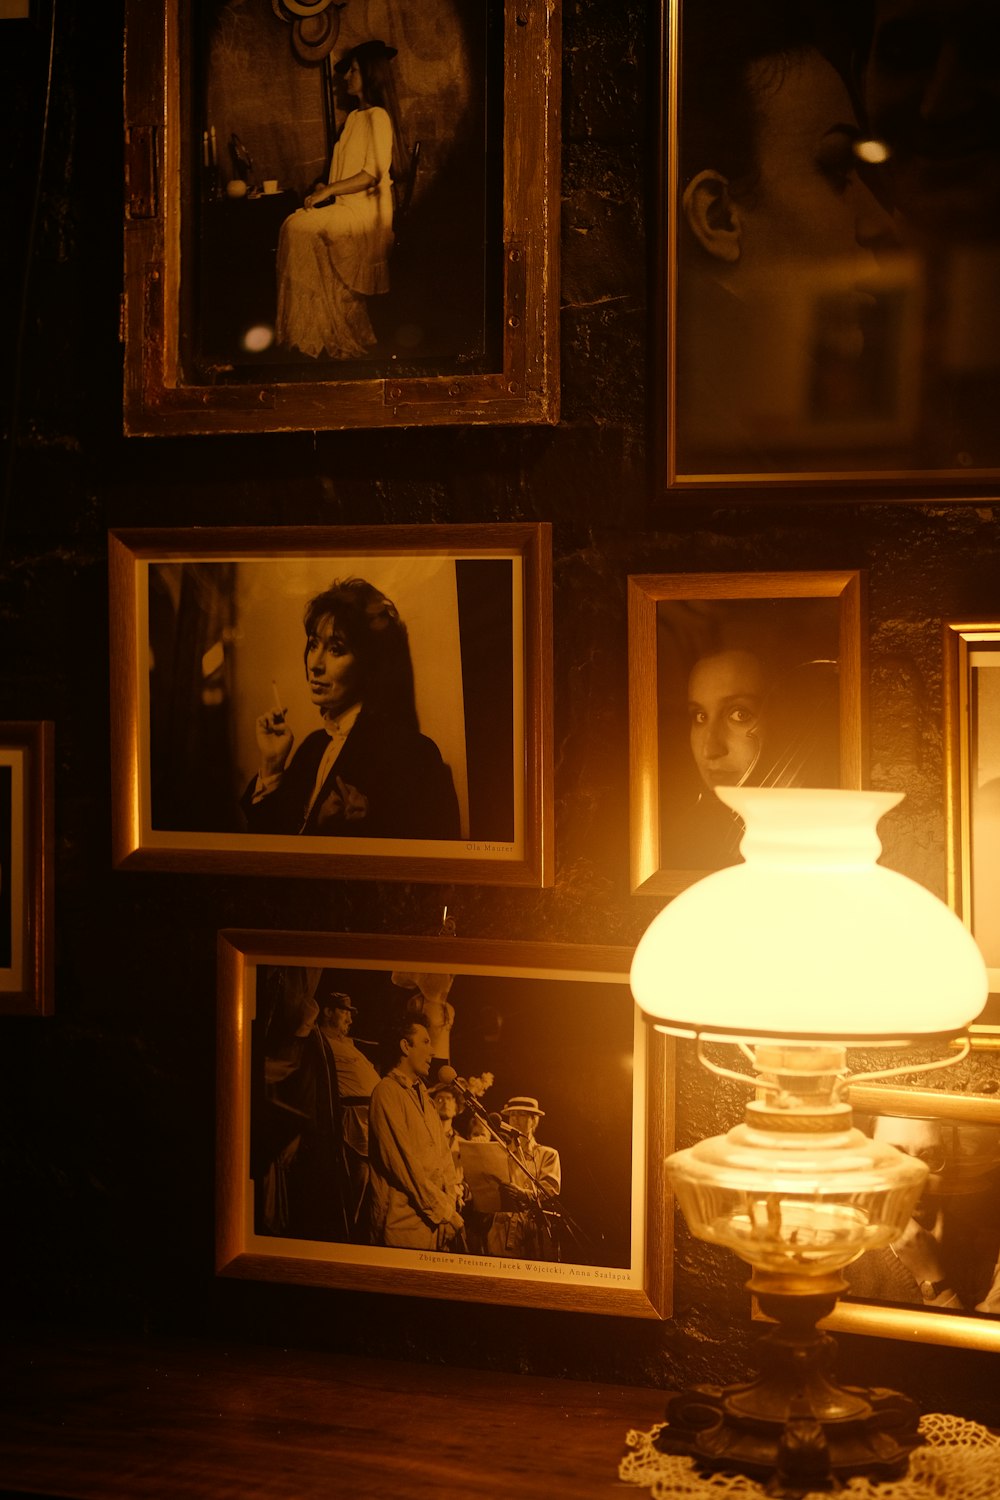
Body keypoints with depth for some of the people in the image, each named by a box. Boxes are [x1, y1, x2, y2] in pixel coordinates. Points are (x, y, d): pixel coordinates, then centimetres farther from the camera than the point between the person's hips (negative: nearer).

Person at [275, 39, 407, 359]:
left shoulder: (378, 117, -7)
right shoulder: (354, 117, 22)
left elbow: (373, 174, -17)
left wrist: (330, 189, -17)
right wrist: (326, 190, 9)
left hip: (365, 211, -8)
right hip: (346, 207, 8)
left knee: (299, 226, -24)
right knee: (296, 225, -15)